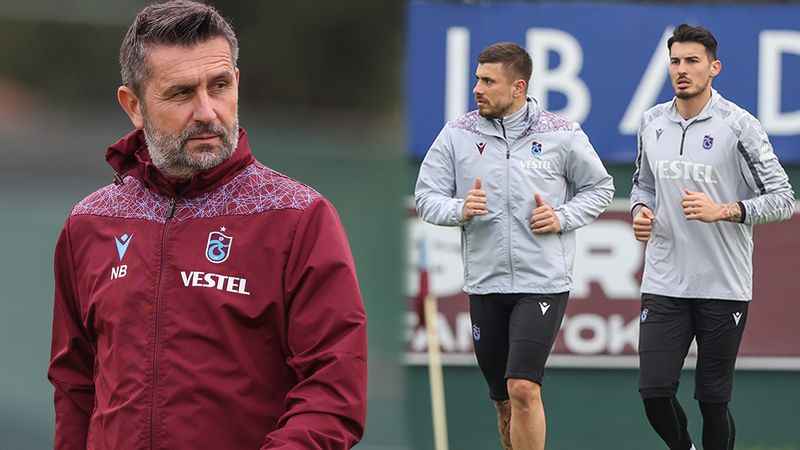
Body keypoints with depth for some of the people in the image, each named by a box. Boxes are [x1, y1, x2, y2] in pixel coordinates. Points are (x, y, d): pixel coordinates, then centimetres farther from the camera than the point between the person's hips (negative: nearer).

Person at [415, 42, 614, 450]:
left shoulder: (562, 136, -1)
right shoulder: (457, 134, 4)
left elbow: (600, 187, 10)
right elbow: (427, 196, 6)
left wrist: (563, 217, -7)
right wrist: (459, 210, -14)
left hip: (543, 282, -3)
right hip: (485, 283, 3)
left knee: (523, 389, -17)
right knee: (504, 401, 10)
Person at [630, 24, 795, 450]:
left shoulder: (739, 125, -7)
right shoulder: (652, 122, 8)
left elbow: (784, 198, -6)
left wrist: (723, 210, -19)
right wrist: (640, 210, 2)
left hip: (723, 287, -3)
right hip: (663, 284, 4)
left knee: (713, 399, 1)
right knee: (654, 390, -5)